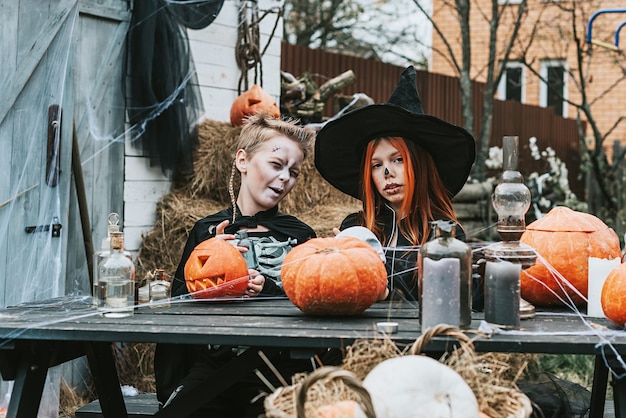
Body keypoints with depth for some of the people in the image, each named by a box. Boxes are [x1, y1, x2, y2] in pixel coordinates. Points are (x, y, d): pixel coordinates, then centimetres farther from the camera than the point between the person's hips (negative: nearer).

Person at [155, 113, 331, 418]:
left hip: (281, 367, -1)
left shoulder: (300, 236, 10)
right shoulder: (207, 230, 11)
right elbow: (178, 301, 6)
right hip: (213, 366, 1)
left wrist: (268, 290, -10)